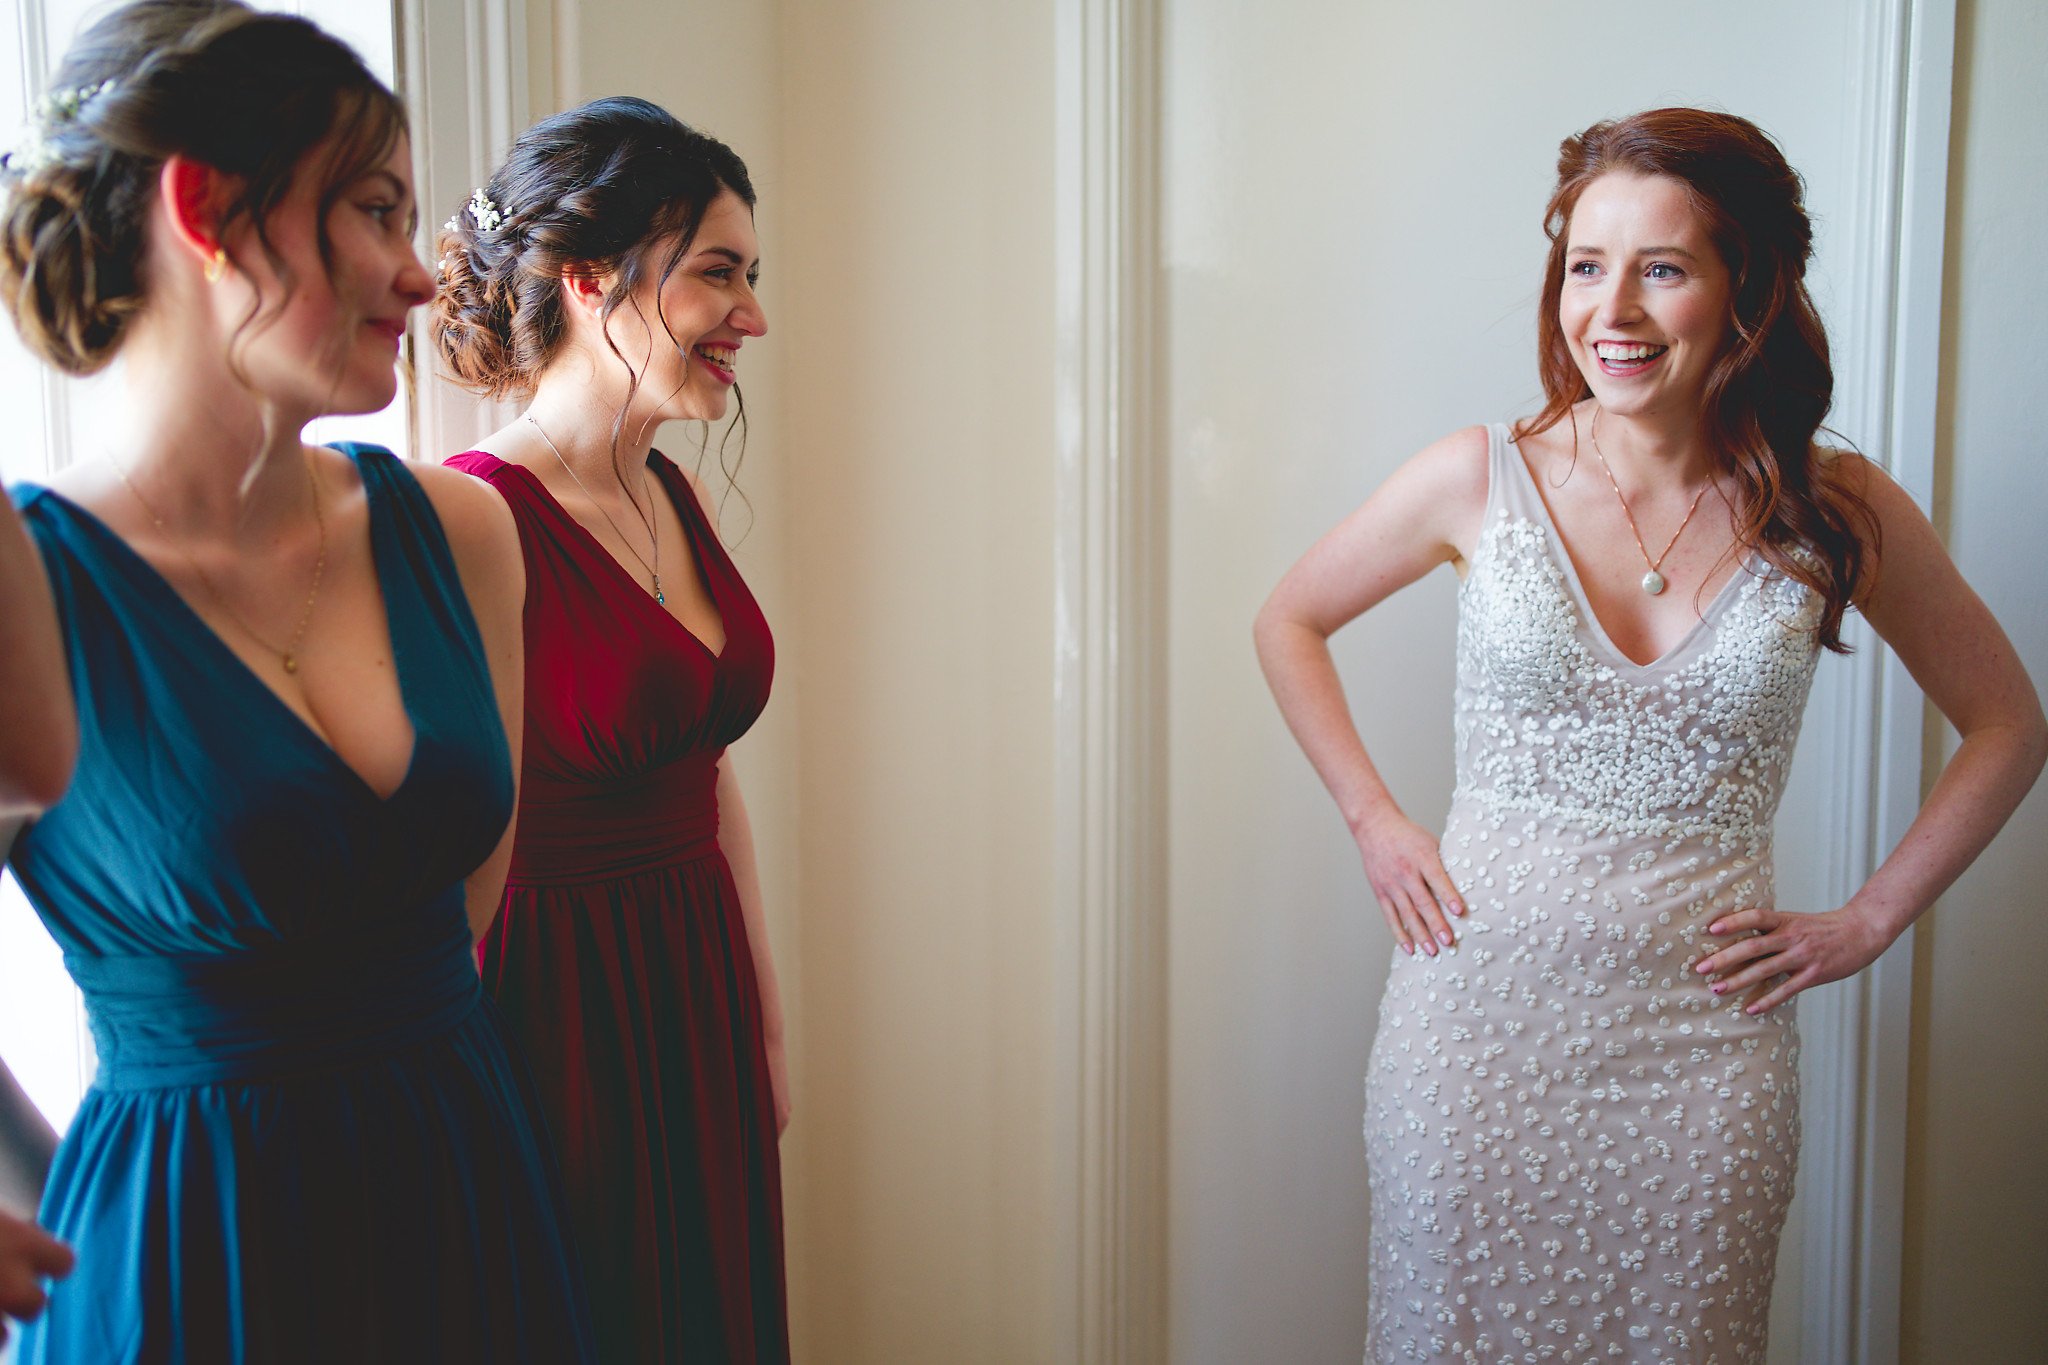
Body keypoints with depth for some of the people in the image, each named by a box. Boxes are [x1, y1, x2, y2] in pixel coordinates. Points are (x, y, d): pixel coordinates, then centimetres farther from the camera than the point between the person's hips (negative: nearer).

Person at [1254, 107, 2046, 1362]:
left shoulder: (1838, 514, -3)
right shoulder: (1479, 481, -4)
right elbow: (1289, 624, 11)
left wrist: (1869, 921, 4)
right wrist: (1375, 822, 3)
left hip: (1702, 1036, 0)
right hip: (1480, 1014, 0)